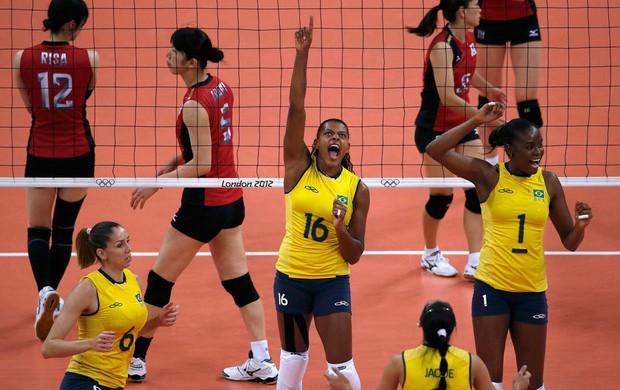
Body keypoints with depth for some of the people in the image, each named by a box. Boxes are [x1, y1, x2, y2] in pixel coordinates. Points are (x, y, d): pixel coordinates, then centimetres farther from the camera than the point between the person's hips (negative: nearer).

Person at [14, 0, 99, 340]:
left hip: (40, 154, 0)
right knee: (64, 228, 17)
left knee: (37, 230, 7)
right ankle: (52, 298, 27)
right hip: (78, 154, 0)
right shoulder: (89, 58, -10)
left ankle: (45, 292, -19)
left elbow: (30, 107, 7)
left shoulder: (22, 59, -8)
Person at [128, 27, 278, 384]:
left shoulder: (194, 104, -22)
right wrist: (177, 161, 12)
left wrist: (157, 182, -15)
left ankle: (135, 361, 15)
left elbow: (202, 165, -21)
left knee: (159, 281, 6)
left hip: (204, 204, -8)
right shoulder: (220, 88, 3)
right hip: (232, 198, 8)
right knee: (239, 281, 14)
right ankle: (263, 363, 13)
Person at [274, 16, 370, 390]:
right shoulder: (299, 167, -6)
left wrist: (341, 230, -25)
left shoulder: (357, 189, -6)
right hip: (291, 276, 1)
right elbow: (296, 108, -17)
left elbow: (355, 255, -4)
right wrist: (302, 54, -25)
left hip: (332, 281, -1)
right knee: (293, 358, 13)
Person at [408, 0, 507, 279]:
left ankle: (475, 262, 0)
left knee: (478, 191, -2)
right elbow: (447, 97, -29)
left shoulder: (468, 39, 2)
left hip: (463, 125, 8)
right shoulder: (442, 46, -23)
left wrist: (489, 90, 19)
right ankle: (431, 254, 25)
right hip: (435, 129, -8)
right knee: (442, 197, 1)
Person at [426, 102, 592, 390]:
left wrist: (580, 226, -16)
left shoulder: (548, 182, 2)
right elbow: (435, 150, -16)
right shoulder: (488, 176, -6)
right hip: (492, 287, -3)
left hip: (532, 291, 3)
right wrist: (476, 121, -19)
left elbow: (569, 242, 6)